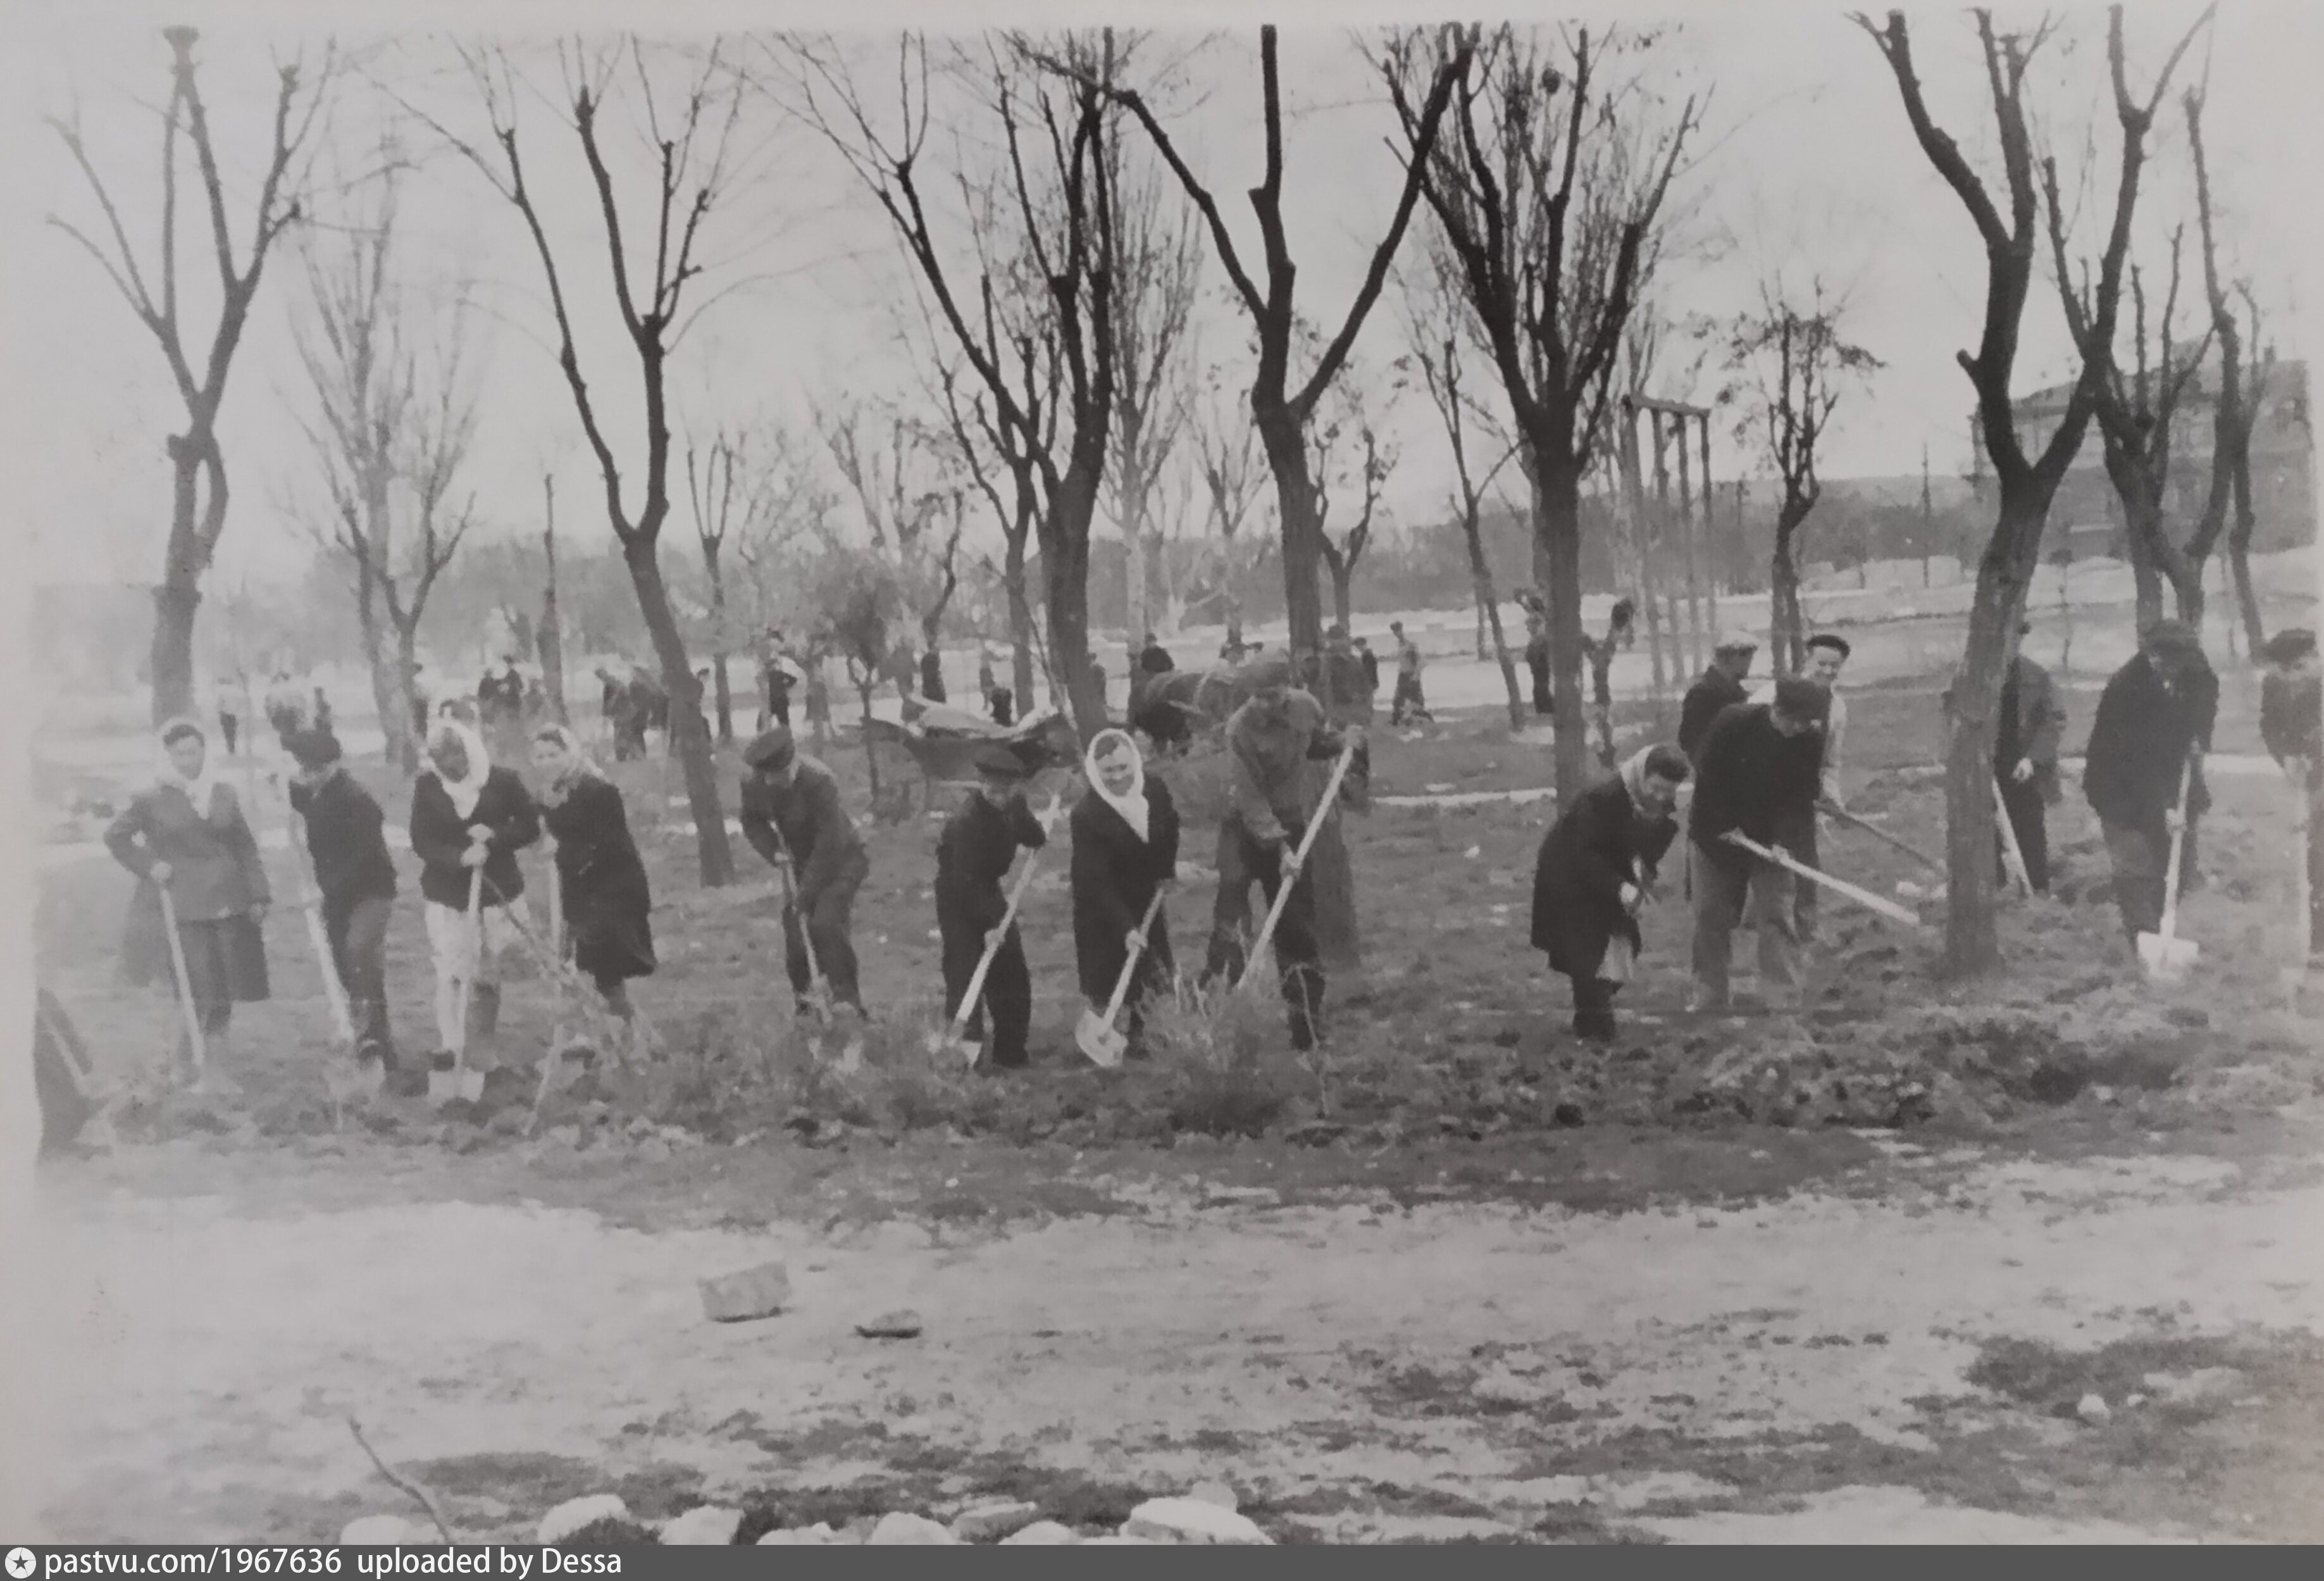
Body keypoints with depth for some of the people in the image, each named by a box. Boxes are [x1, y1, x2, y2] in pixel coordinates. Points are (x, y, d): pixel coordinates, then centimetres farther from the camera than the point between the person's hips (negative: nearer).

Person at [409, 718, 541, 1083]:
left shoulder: (503, 782, -6)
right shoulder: (428, 786, -4)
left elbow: (531, 827, -1)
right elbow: (421, 841, -7)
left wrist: (494, 837, -20)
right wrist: (460, 856, -24)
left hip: (496, 890, 0)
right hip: (446, 893, 0)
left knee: (486, 976, 9)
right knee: (450, 972, -9)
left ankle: (483, 1050, 22)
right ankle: (446, 1047, -4)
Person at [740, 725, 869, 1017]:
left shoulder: (820, 780, -31)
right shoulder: (753, 784, -14)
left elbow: (829, 843, -29)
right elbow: (752, 821, 6)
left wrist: (806, 891, -27)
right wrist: (773, 851, -13)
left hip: (843, 858, -6)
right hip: (803, 863, 6)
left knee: (825, 922, -24)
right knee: (794, 928, 0)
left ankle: (846, 997, -16)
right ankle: (804, 998, 19)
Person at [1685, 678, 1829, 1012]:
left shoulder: (1810, 742, -14)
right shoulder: (1733, 721, -19)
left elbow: (1801, 797, -11)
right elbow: (1707, 775, -14)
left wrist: (1780, 837, -24)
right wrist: (1726, 827, -16)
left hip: (1770, 839, 0)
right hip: (1717, 834, 0)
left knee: (1776, 917, -8)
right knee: (1711, 916, 5)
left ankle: (1783, 1000, -5)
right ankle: (1709, 999, 16)